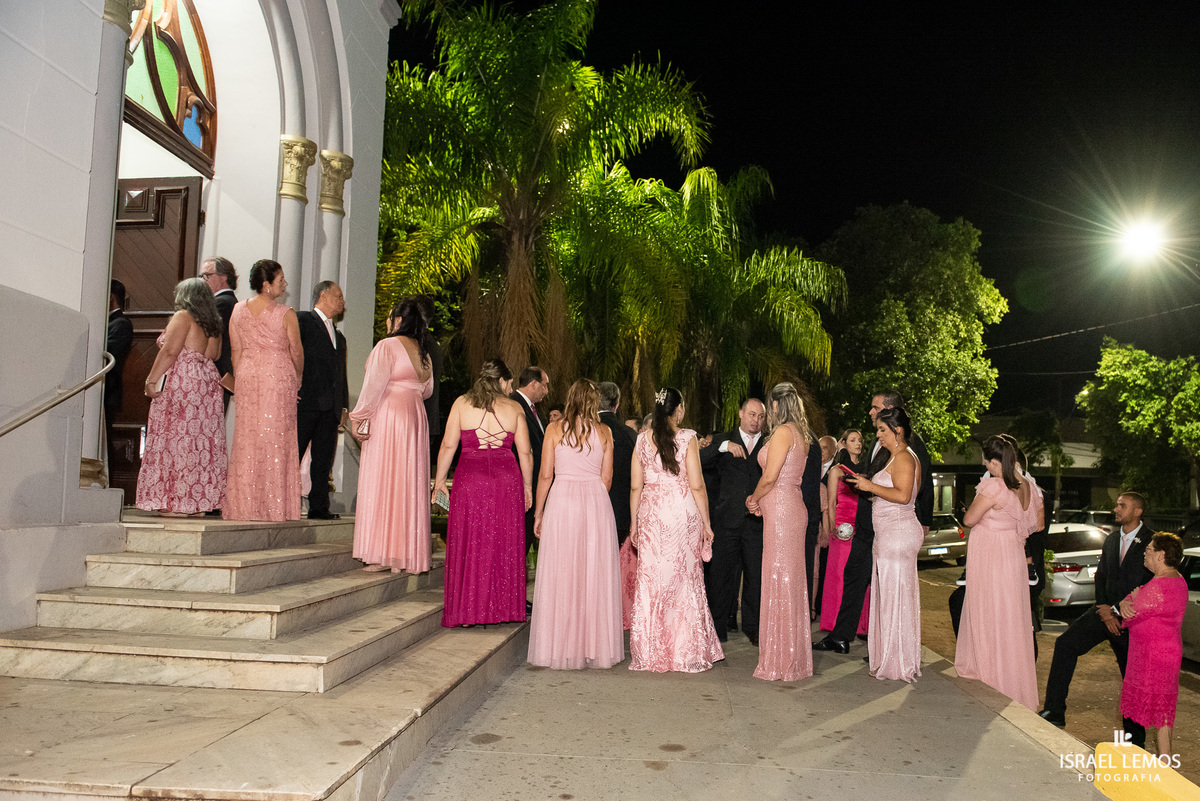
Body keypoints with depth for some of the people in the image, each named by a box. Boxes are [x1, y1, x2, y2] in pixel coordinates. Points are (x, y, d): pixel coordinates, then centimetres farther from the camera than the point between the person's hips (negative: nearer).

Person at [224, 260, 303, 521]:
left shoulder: (238, 310, 4)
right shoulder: (285, 314, -9)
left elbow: (236, 351, 8)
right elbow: (296, 352, -2)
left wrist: (240, 379, 16)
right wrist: (297, 378, 14)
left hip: (247, 376, 4)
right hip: (279, 376, -4)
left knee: (246, 440, 7)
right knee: (276, 441, 0)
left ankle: (245, 505, 10)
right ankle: (274, 506, 2)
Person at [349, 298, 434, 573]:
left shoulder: (387, 346, -9)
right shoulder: (423, 351, 12)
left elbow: (374, 385, -15)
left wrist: (358, 417, -10)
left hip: (388, 416, -7)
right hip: (416, 418, 7)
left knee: (383, 481, -3)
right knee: (409, 485, 8)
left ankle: (385, 555, -4)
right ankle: (408, 554, 11)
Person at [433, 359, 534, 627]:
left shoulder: (462, 403, 5)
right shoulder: (514, 408, 6)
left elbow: (448, 446, 2)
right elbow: (525, 453, 5)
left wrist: (439, 479, 10)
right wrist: (528, 486, 15)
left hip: (469, 477, 0)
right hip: (507, 480, 1)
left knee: (469, 544, 6)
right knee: (504, 545, 9)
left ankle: (467, 611, 10)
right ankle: (502, 607, 14)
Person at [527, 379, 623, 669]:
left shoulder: (555, 429, 1)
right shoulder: (603, 432, 5)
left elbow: (546, 475, 0)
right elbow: (607, 478, 7)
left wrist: (539, 513, 8)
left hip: (562, 501, -1)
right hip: (596, 504, 1)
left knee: (560, 575, 3)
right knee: (595, 576, 6)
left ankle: (562, 648, 8)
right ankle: (595, 647, 11)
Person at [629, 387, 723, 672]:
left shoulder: (643, 439, 5)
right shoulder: (687, 437, -4)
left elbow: (635, 486, 6)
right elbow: (696, 486, -7)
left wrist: (634, 523, 15)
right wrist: (706, 523, 1)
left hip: (651, 514, 3)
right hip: (682, 512, -2)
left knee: (650, 581, 7)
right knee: (684, 579, 7)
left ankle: (650, 653, 13)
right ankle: (685, 652, 13)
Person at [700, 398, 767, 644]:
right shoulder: (723, 440, 9)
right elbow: (700, 461, -7)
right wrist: (723, 446, -21)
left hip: (757, 521, 1)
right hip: (727, 520, -1)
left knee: (756, 575, 4)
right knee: (720, 573, 3)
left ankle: (752, 626, 18)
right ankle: (717, 627, 15)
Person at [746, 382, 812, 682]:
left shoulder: (783, 432, -12)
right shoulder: (800, 434, 16)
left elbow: (770, 476, -16)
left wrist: (753, 499, 1)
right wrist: (761, 502, 12)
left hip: (781, 510, -9)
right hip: (792, 508, 9)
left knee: (780, 580, -4)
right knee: (790, 580, 12)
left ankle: (782, 661, 2)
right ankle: (793, 657, 20)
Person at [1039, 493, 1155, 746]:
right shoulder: (1111, 540, 12)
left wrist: (1116, 610, -14)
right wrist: (1103, 610, -3)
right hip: (1106, 612, 6)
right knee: (1065, 643, -12)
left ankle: (1134, 739, 21)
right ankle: (1055, 711, -8)